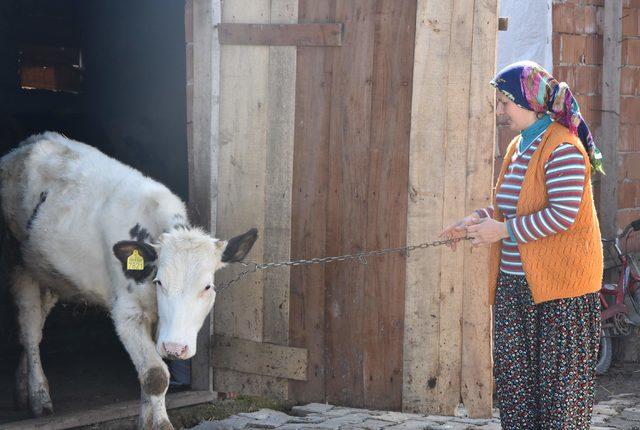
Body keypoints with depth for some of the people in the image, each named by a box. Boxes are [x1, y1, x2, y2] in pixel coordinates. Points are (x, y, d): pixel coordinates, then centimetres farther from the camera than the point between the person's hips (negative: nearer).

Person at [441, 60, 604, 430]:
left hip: (559, 287, -9)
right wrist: (478, 220, 6)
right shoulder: (519, 147, 14)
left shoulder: (563, 148, -14)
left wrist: (504, 230, -18)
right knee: (513, 372, 9)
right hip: (515, 282, 9)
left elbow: (563, 214, -22)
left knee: (559, 375, -1)